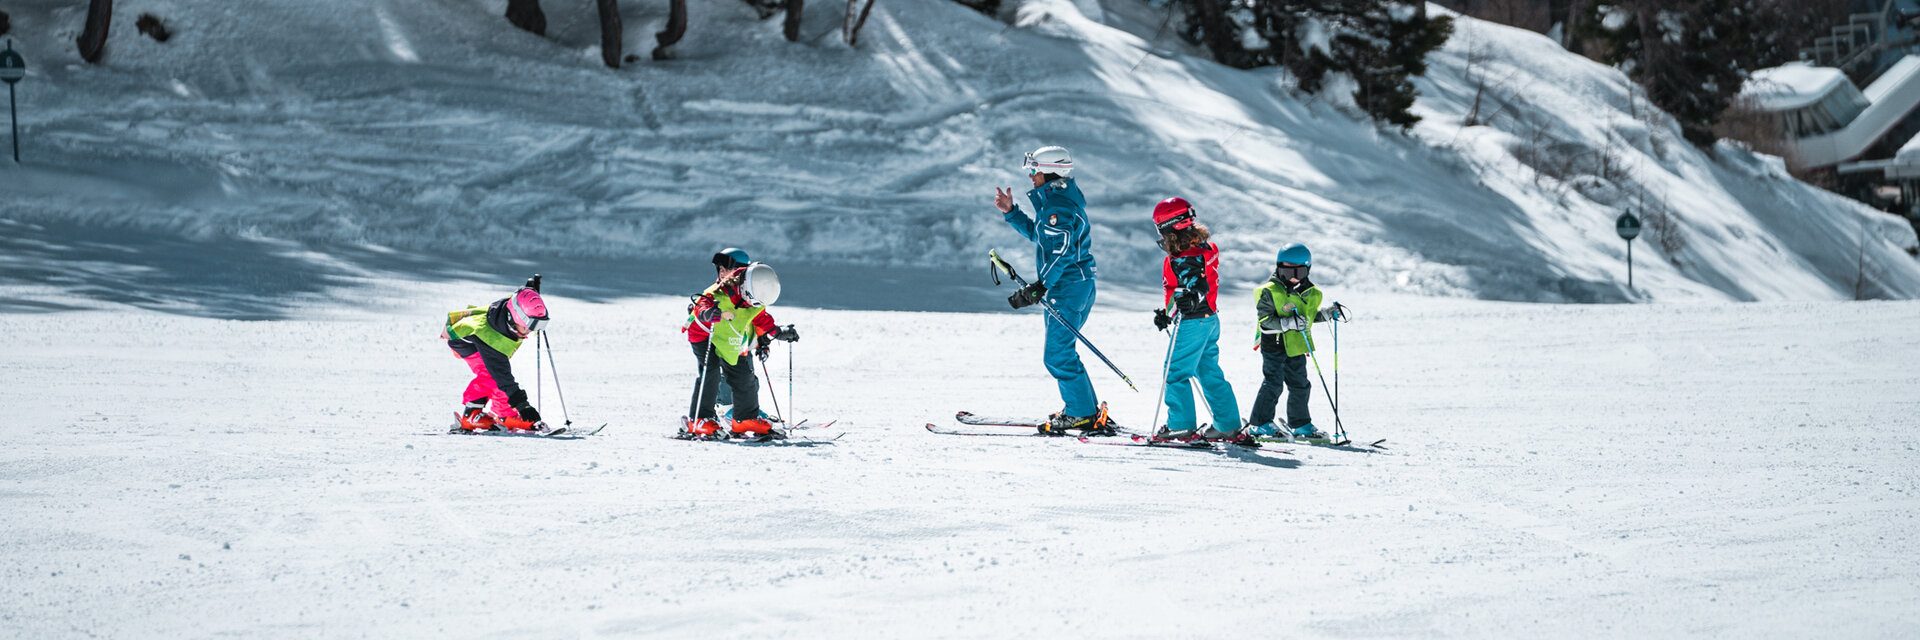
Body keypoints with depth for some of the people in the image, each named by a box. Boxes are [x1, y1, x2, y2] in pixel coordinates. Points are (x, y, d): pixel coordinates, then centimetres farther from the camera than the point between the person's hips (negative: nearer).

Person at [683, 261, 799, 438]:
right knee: (711, 374, -23)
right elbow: (702, 304, -44)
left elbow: (761, 319, 11)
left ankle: (747, 420, 25)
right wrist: (708, 312, -65)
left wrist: (778, 332, 2)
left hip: (732, 343, 7)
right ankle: (699, 421, -21)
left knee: (745, 379, 8)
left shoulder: (755, 301, -5)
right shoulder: (721, 293, -30)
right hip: (704, 333, -7)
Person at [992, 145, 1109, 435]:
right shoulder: (1057, 199, 16)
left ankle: (1082, 414, -6)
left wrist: (1038, 288, -28)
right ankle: (1088, 410, 21)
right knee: (1062, 350, 17)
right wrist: (1011, 212, 25)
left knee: (1058, 354, -8)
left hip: (1068, 287, -11)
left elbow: (1060, 252, -26)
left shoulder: (1058, 205, -17)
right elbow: (1039, 235, 30)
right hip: (1076, 284, 11)